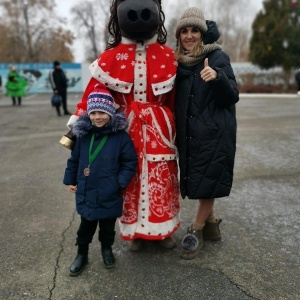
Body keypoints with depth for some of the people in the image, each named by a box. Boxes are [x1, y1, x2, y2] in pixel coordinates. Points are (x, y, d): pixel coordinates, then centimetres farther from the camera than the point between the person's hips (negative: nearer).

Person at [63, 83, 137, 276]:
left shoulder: (121, 137, -14)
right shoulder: (83, 135, -3)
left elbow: (130, 163, -9)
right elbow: (74, 159, 8)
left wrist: (120, 182, -16)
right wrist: (70, 179, 11)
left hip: (110, 195, -2)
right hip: (86, 192, 2)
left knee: (108, 226, 18)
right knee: (86, 225, 18)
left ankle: (107, 249, 44)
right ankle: (82, 254, 38)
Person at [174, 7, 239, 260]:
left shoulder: (218, 57, -4)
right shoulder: (178, 62, 9)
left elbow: (232, 97, -10)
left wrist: (217, 77, -27)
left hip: (214, 132, -5)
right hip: (188, 133, 5)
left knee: (207, 183, 0)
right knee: (198, 182, 12)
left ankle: (197, 231, 17)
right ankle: (211, 224, 32)